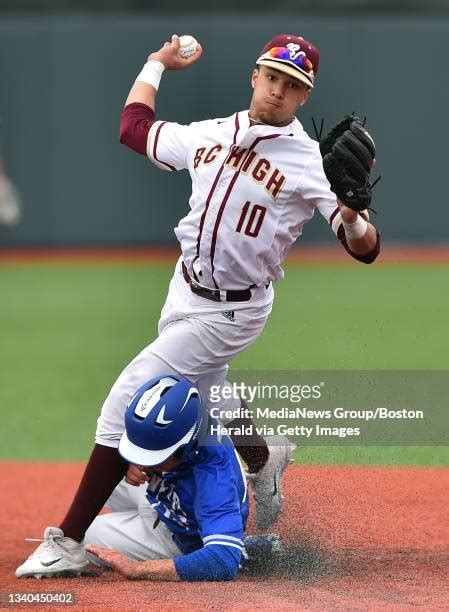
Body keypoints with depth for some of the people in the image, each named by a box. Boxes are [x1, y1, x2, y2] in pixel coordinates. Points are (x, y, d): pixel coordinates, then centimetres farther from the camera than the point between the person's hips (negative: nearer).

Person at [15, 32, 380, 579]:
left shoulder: (311, 164, -17)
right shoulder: (210, 135, 0)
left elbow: (365, 249, -24)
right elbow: (134, 127, 18)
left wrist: (351, 215, -44)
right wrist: (157, 64, 23)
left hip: (230, 312, -7)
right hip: (184, 293, 7)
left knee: (126, 403, -13)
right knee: (205, 395, 28)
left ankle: (68, 541, -11)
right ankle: (263, 459, 60)